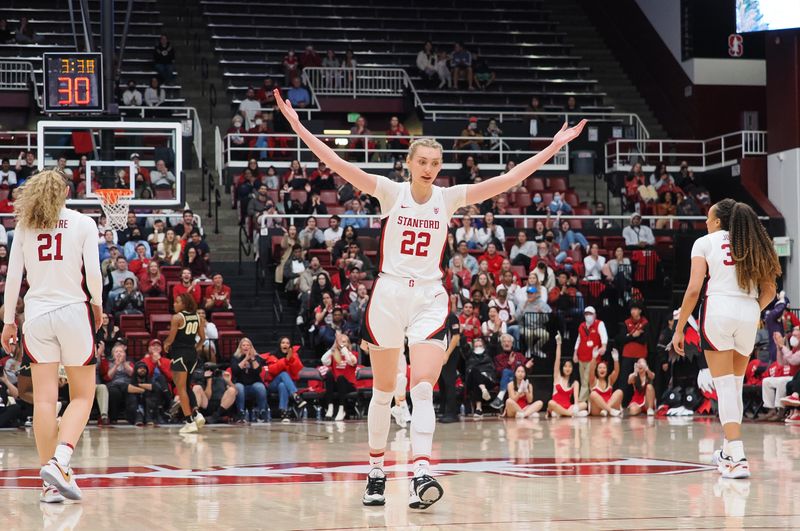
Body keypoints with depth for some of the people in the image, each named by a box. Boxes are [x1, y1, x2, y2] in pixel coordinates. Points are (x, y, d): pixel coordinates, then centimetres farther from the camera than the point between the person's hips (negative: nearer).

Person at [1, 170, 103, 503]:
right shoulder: (82, 224, 0)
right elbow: (93, 273, -7)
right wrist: (97, 303, 11)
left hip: (37, 314, 2)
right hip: (73, 311, -2)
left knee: (44, 398, 2)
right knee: (82, 396, 7)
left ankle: (50, 483, 1)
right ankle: (60, 461, -15)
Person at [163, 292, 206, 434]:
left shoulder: (177, 317, -10)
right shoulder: (197, 317, 8)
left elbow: (171, 338, -12)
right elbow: (203, 338, 10)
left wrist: (165, 344, 9)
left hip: (180, 353, -7)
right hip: (192, 354, 7)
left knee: (181, 388, -3)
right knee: (187, 386, 21)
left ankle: (189, 421, -8)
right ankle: (196, 413, 3)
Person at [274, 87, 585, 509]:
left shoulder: (449, 198, 1)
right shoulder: (390, 192, -3)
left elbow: (508, 179, -2)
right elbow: (339, 165, -12)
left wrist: (553, 147, -6)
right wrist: (298, 126, -21)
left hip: (429, 299, 0)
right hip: (388, 295, 0)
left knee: (423, 388, -14)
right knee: (383, 391, 8)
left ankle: (420, 475, -23)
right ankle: (376, 473, 21)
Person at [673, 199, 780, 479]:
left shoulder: (705, 242, 7)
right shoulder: (753, 245, 18)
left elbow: (694, 289, -2)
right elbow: (769, 291, 16)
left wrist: (679, 328, 3)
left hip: (718, 310, -4)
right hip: (749, 314, 4)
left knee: (725, 387, -3)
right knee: (735, 385, 19)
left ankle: (737, 458, -13)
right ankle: (729, 451, 29)